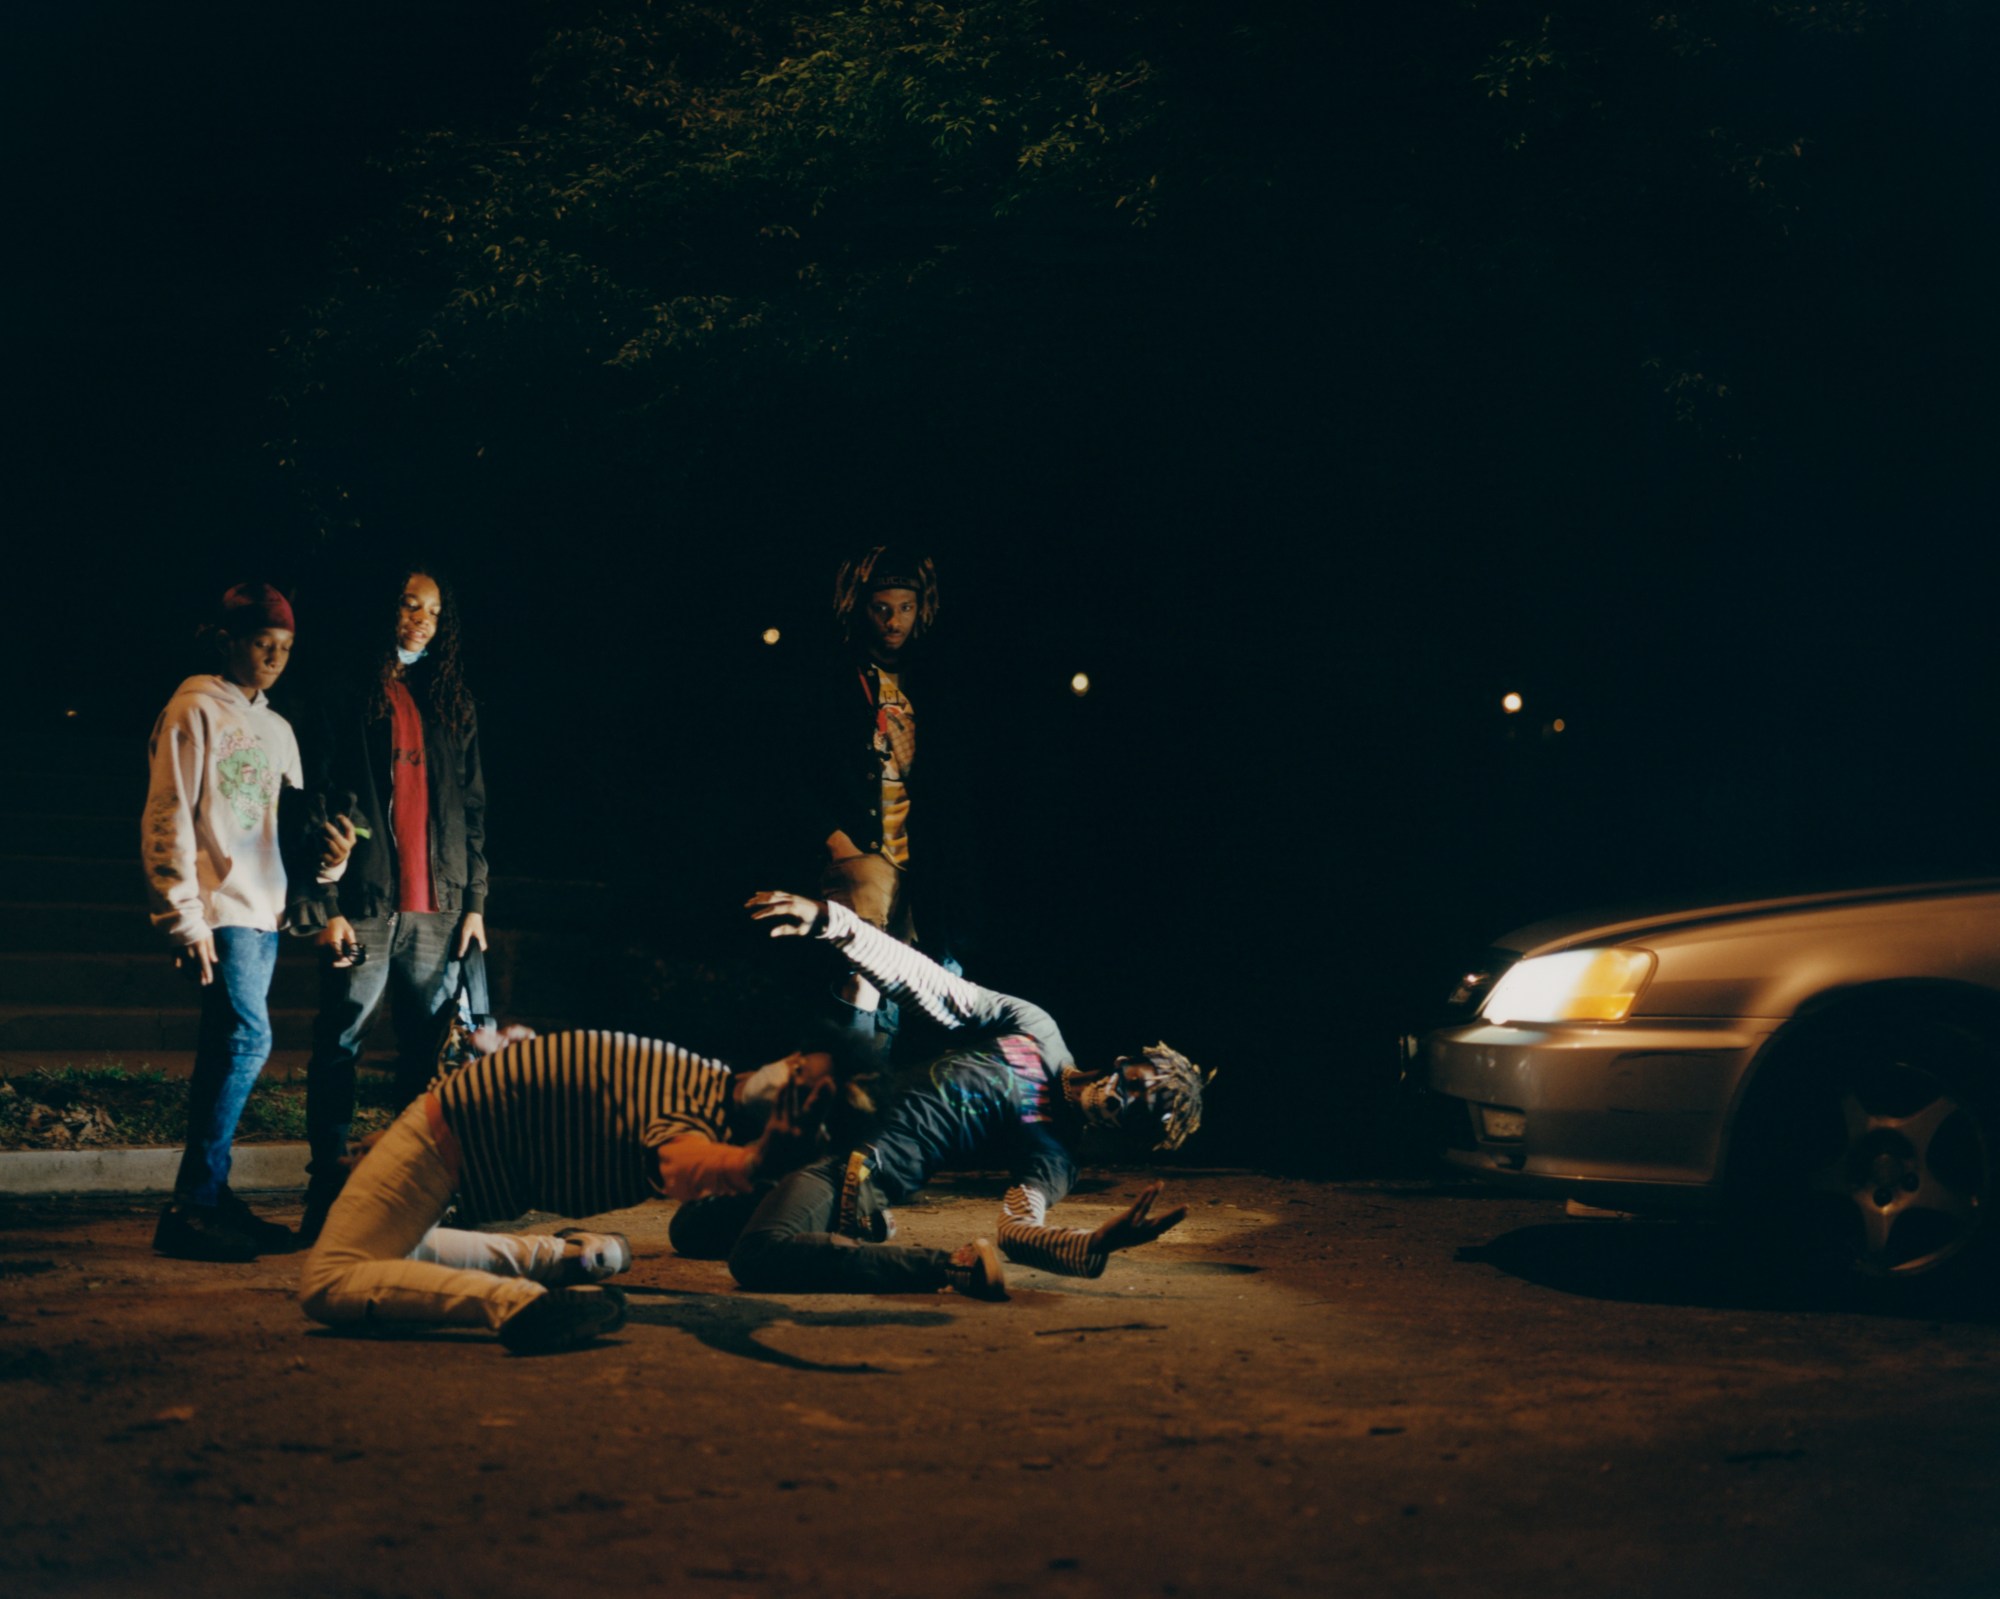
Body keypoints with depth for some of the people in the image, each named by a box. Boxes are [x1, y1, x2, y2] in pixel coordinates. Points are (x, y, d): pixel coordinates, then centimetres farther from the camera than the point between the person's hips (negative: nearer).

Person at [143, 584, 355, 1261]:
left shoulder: (277, 729, 19)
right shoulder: (195, 711, -3)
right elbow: (167, 819, -9)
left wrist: (327, 849, -2)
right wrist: (185, 918, -15)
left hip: (264, 913, 7)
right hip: (221, 911, -7)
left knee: (228, 1051, 9)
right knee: (246, 1039, -16)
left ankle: (208, 1200, 14)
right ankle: (193, 1205, -13)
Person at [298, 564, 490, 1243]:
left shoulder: (453, 704, 16)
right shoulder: (350, 697, 2)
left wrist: (474, 901, 8)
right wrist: (329, 906, -10)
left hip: (436, 907, 4)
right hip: (365, 905, -4)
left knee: (429, 1051, 5)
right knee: (339, 1045, -4)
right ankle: (327, 1188, 0)